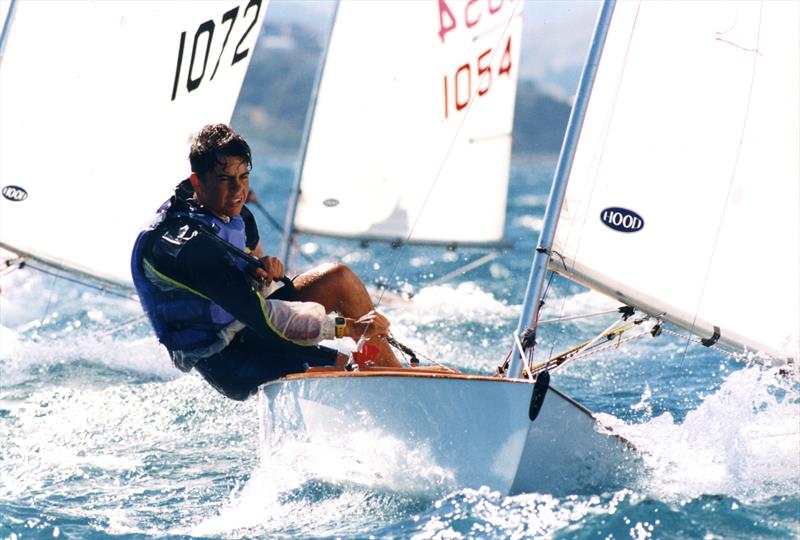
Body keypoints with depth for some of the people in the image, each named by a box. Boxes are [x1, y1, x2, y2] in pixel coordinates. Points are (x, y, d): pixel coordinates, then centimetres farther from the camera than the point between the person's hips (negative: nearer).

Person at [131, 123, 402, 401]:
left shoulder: (237, 217, 2)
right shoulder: (187, 243, -28)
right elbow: (257, 314, -31)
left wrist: (265, 274, -7)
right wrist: (347, 327, -31)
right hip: (225, 362, -9)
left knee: (339, 277, -2)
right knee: (356, 371, -21)